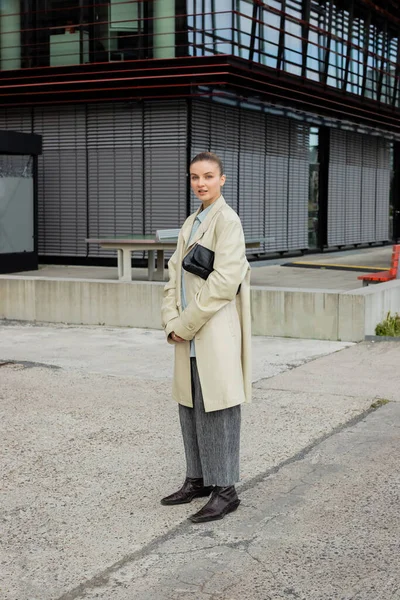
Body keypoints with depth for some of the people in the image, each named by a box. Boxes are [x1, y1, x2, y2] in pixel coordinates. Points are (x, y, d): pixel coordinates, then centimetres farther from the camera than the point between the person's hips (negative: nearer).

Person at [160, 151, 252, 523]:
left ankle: (224, 490, 7)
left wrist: (185, 325, -13)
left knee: (216, 412, -3)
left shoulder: (227, 221, -10)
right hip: (189, 338, 8)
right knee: (190, 409, 14)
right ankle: (198, 479, 27)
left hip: (216, 334, -8)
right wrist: (172, 322, -3)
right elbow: (174, 275, 12)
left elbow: (223, 283, -18)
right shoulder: (191, 223, 15)